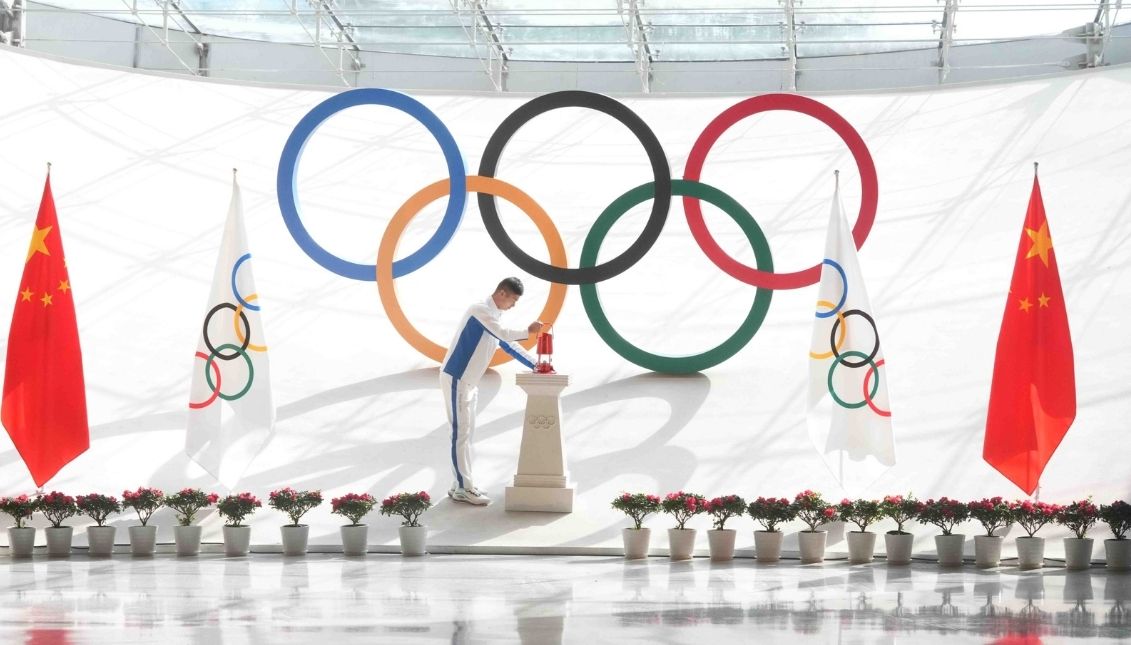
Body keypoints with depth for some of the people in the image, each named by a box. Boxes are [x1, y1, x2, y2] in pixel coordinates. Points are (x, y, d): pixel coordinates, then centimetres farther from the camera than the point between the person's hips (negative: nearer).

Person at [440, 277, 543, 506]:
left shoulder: (494, 317, 13)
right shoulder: (480, 310, -15)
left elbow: (509, 345, 20)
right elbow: (504, 335, -25)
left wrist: (535, 365, 14)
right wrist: (528, 331, -11)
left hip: (469, 382, 10)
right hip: (456, 379, -10)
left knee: (466, 432, 10)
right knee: (461, 433, -8)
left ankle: (461, 485, 14)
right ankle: (464, 488, -7)